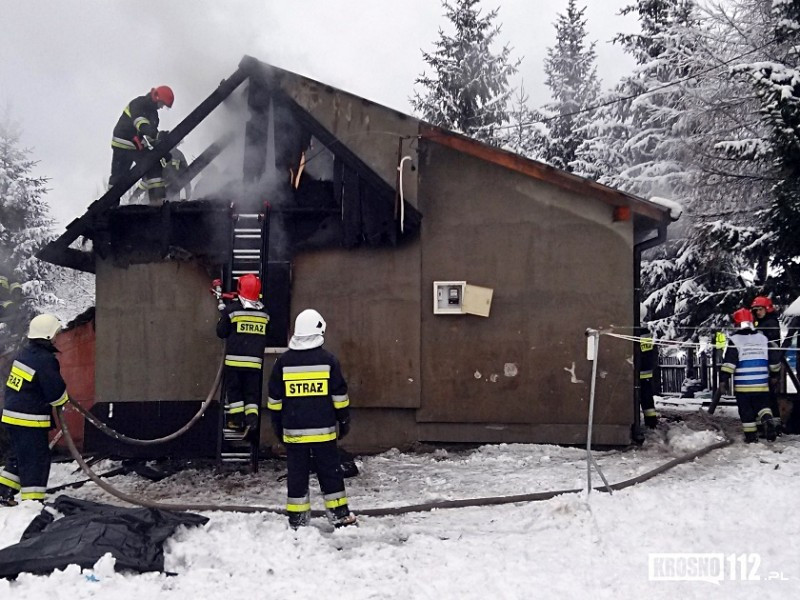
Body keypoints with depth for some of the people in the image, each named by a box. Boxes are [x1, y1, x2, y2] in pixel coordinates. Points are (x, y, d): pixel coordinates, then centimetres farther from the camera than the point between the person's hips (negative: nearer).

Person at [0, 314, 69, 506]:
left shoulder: (25, 353, 10)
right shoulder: (45, 360, -20)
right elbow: (56, 392, -19)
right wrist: (64, 400, 4)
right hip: (29, 420, -10)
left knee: (19, 457, 22)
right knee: (37, 460, -2)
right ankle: (33, 501, 0)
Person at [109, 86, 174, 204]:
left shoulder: (153, 112, 9)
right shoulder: (137, 104, -17)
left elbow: (152, 132, 11)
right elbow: (142, 125, -35)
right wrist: (157, 135, -50)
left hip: (138, 145, 8)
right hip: (122, 144, -8)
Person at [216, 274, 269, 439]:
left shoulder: (231, 309, -7)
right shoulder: (264, 313, 5)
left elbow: (221, 332, 1)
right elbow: (267, 336, 13)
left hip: (234, 359, -2)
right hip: (255, 360, 3)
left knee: (234, 389, 12)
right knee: (252, 392, 8)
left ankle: (237, 419, 11)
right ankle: (252, 420, -8)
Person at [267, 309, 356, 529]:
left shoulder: (283, 362, 0)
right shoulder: (328, 360, -5)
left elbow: (275, 399, 6)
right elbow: (339, 396, -1)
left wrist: (277, 426, 16)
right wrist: (344, 421, 10)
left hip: (293, 430, 1)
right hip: (323, 429, -1)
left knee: (297, 474, 7)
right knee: (330, 472, 8)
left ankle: (297, 519, 11)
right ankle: (340, 516, 13)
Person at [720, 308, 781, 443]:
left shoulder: (734, 340, -7)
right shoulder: (763, 338, 6)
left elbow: (728, 362, -13)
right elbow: (774, 361, 9)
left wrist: (723, 380, -10)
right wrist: (774, 373, 27)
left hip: (742, 385, -3)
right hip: (761, 385, 3)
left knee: (746, 411, 8)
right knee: (762, 405, 16)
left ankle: (751, 436, 9)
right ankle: (767, 420, -12)